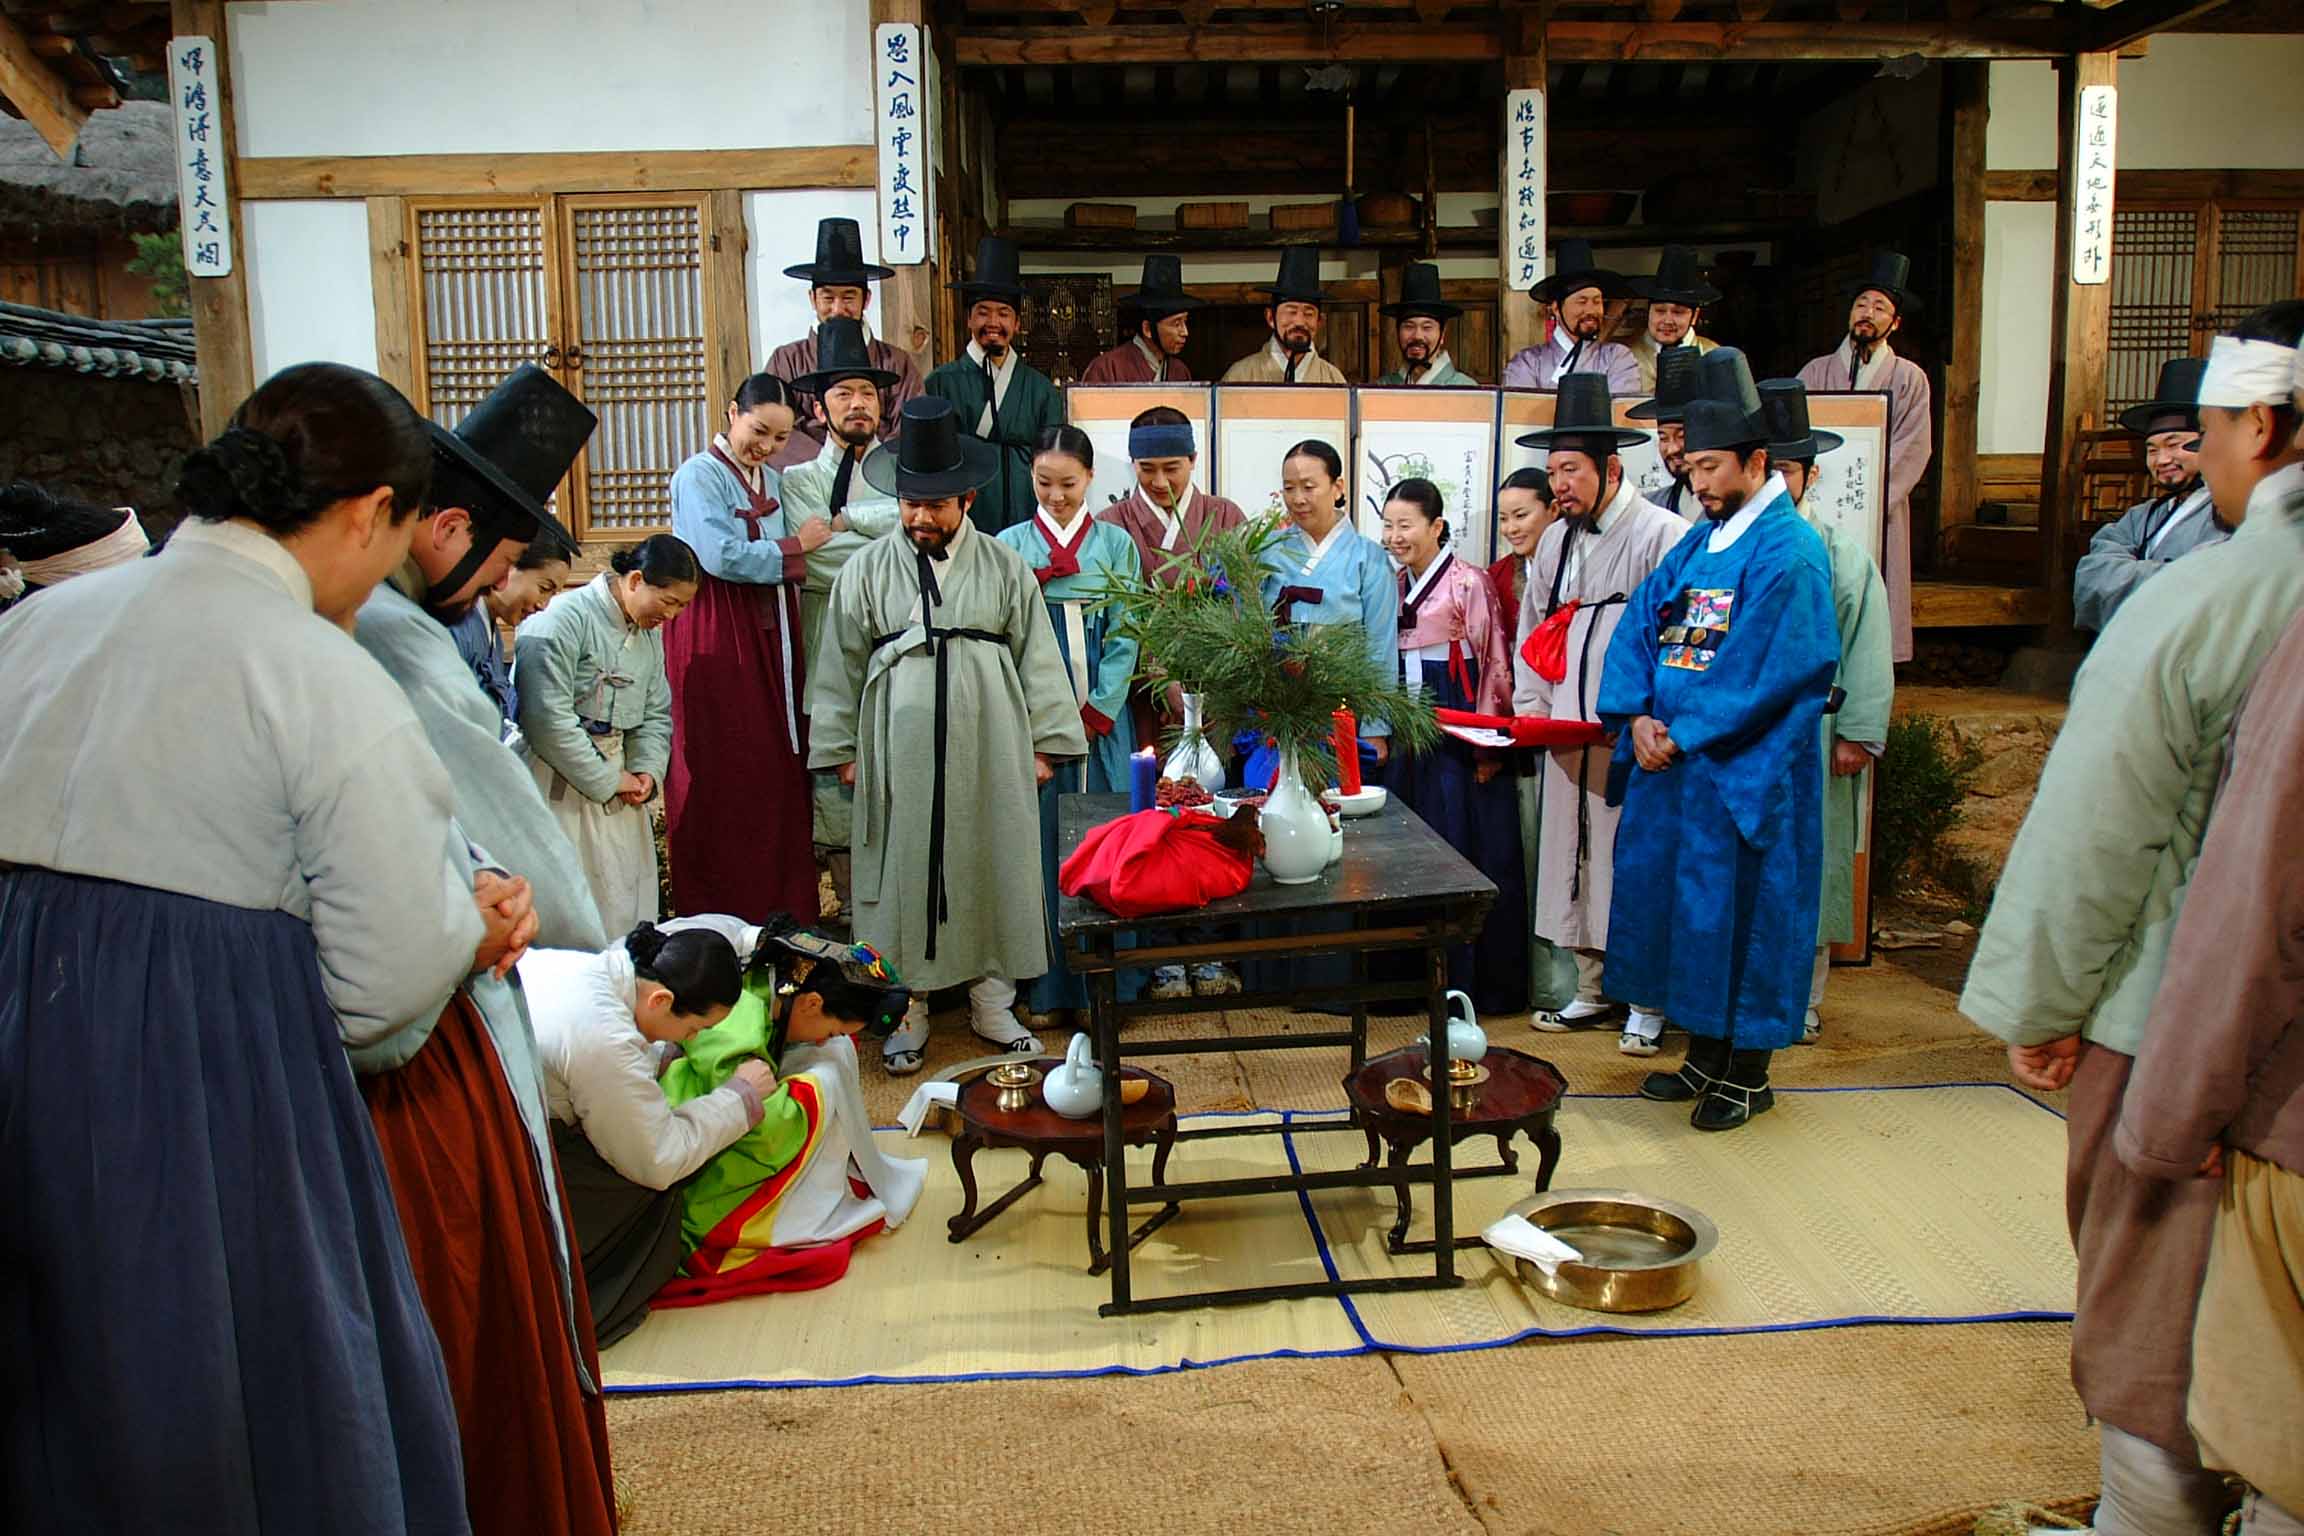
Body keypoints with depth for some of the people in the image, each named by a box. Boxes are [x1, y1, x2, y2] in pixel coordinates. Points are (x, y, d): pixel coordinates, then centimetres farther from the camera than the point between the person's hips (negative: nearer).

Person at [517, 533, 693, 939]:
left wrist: (648, 770, -1)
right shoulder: (564, 619, -16)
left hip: (615, 774, 8)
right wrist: (607, 779, -14)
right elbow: (549, 719, -21)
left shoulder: (649, 631, 12)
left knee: (629, 901, 9)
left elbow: (656, 715, 17)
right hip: (561, 786, -8)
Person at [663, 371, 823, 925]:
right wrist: (793, 546, -8)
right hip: (717, 639, -7)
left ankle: (781, 908, 13)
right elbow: (720, 556, -19)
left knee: (780, 768, 5)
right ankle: (721, 912, 4)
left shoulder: (772, 481, 17)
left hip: (772, 636, 7)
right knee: (724, 775, -5)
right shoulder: (700, 476, -6)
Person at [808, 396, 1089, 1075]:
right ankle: (908, 1011, 17)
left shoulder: (1005, 568, 3)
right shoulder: (868, 571, 3)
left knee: (993, 869, 7)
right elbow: (840, 666, 6)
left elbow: (1037, 657, 5)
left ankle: (992, 1003, 21)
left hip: (989, 752, 1)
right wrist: (841, 751, 4)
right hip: (898, 755, 0)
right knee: (903, 873, 4)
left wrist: (1044, 743, 1)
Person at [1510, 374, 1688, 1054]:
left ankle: (1646, 1000, 13)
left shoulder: (1662, 534, -8)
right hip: (1567, 736, 7)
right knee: (1574, 856, 11)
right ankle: (1593, 989, 24)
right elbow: (1531, 632, 21)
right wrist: (1530, 709, 9)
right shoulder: (1555, 540, 14)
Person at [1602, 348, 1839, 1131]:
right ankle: (1706, 1056, 28)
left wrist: (1684, 734, -16)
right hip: (1674, 760, 8)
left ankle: (1747, 1074, 16)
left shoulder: (1788, 551, -12)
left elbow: (1765, 669, -19)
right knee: (1684, 903, 13)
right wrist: (1638, 716, -7)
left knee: (1740, 911, 1)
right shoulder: (1698, 542, 12)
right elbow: (1639, 627, 8)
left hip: (1743, 772, -8)